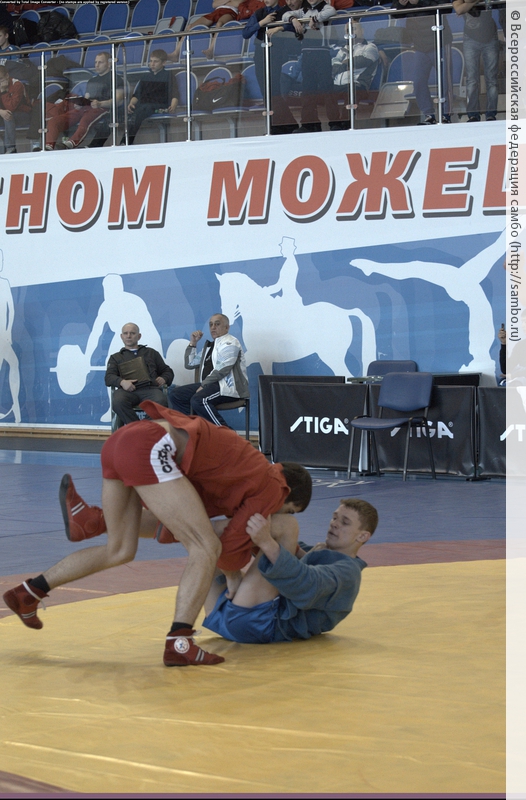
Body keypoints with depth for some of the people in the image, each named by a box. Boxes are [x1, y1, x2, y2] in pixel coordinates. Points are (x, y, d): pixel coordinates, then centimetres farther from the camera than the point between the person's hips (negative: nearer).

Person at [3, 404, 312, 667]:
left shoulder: (252, 471, 28)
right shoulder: (272, 489, 4)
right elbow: (231, 549, 5)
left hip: (121, 440, 9)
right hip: (150, 450, -9)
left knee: (120, 551, 23)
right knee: (207, 549, -5)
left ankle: (27, 593, 30)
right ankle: (179, 644, -13)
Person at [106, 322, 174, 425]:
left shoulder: (151, 353, 34)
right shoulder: (115, 358, 31)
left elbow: (167, 371, 32)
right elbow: (108, 378, 14)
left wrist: (164, 379, 5)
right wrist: (122, 382, -11)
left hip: (150, 388, 0)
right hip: (128, 390, 0)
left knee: (160, 401, -39)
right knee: (118, 401, -39)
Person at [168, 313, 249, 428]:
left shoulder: (229, 343, -2)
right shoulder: (209, 346, 25)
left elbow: (222, 369, -15)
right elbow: (189, 364, 29)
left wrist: (203, 385, -17)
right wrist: (192, 343, 18)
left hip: (228, 387, -9)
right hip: (210, 384, 9)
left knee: (198, 400, -33)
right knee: (174, 394, -2)